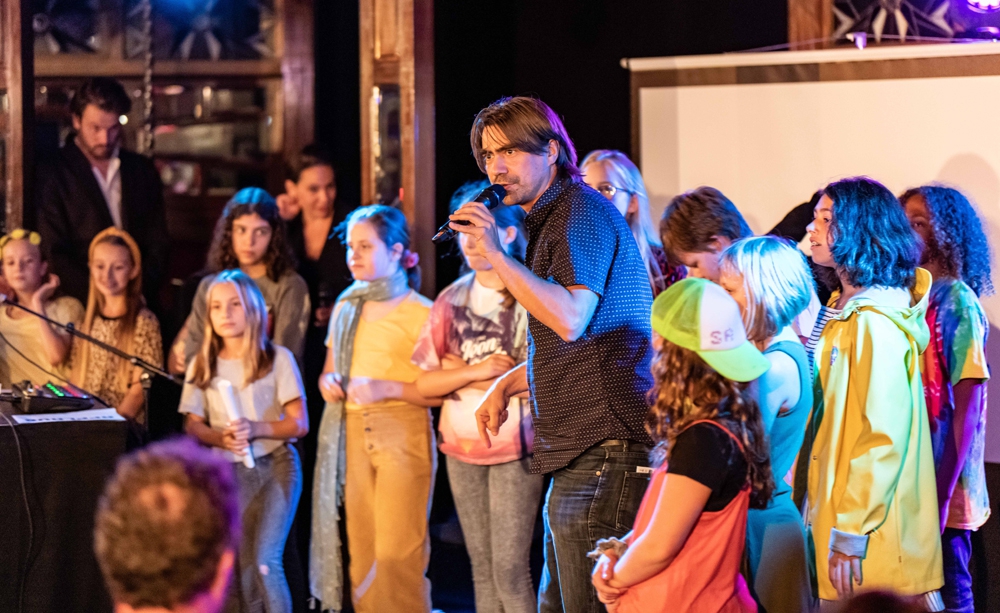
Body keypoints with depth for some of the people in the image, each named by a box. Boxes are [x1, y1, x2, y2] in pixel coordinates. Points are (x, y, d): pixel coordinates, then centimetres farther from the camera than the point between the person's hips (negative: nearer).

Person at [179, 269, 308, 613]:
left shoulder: (277, 358, -2)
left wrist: (255, 428, -20)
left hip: (276, 466, -3)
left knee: (265, 560, -16)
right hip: (230, 472, 3)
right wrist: (221, 438, -15)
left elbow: (300, 423, -4)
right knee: (243, 566, 1)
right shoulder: (203, 366, 6)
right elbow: (193, 425, 7)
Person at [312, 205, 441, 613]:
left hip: (403, 432, -6)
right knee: (361, 550, 5)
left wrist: (388, 388, -19)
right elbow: (329, 369, 27)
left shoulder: (419, 312, -5)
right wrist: (329, 383, 4)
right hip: (352, 433, 6)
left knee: (397, 555, -11)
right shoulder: (346, 308, 15)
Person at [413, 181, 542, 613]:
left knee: (509, 569, -9)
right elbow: (425, 383, 5)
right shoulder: (452, 299, 8)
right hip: (462, 447, 5)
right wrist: (478, 370, -12)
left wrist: (461, 372, -9)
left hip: (514, 448, -5)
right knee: (482, 569, 9)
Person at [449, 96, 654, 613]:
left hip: (603, 448, -11)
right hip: (576, 454, 11)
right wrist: (506, 386, 20)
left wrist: (496, 254, -21)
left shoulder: (582, 212, -10)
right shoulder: (550, 220, 23)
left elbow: (570, 319, -24)